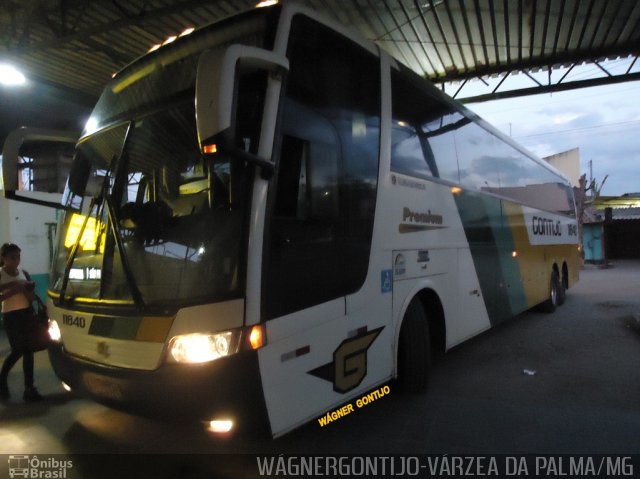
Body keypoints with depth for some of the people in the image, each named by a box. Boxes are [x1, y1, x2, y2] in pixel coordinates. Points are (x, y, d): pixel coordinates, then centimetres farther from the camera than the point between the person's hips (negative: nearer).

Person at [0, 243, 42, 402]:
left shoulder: (24, 273, 6)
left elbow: (32, 298, 5)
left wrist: (23, 289, -12)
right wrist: (14, 289, -21)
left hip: (27, 314, 4)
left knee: (28, 351, 6)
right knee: (18, 351, -4)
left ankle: (29, 389, 15)